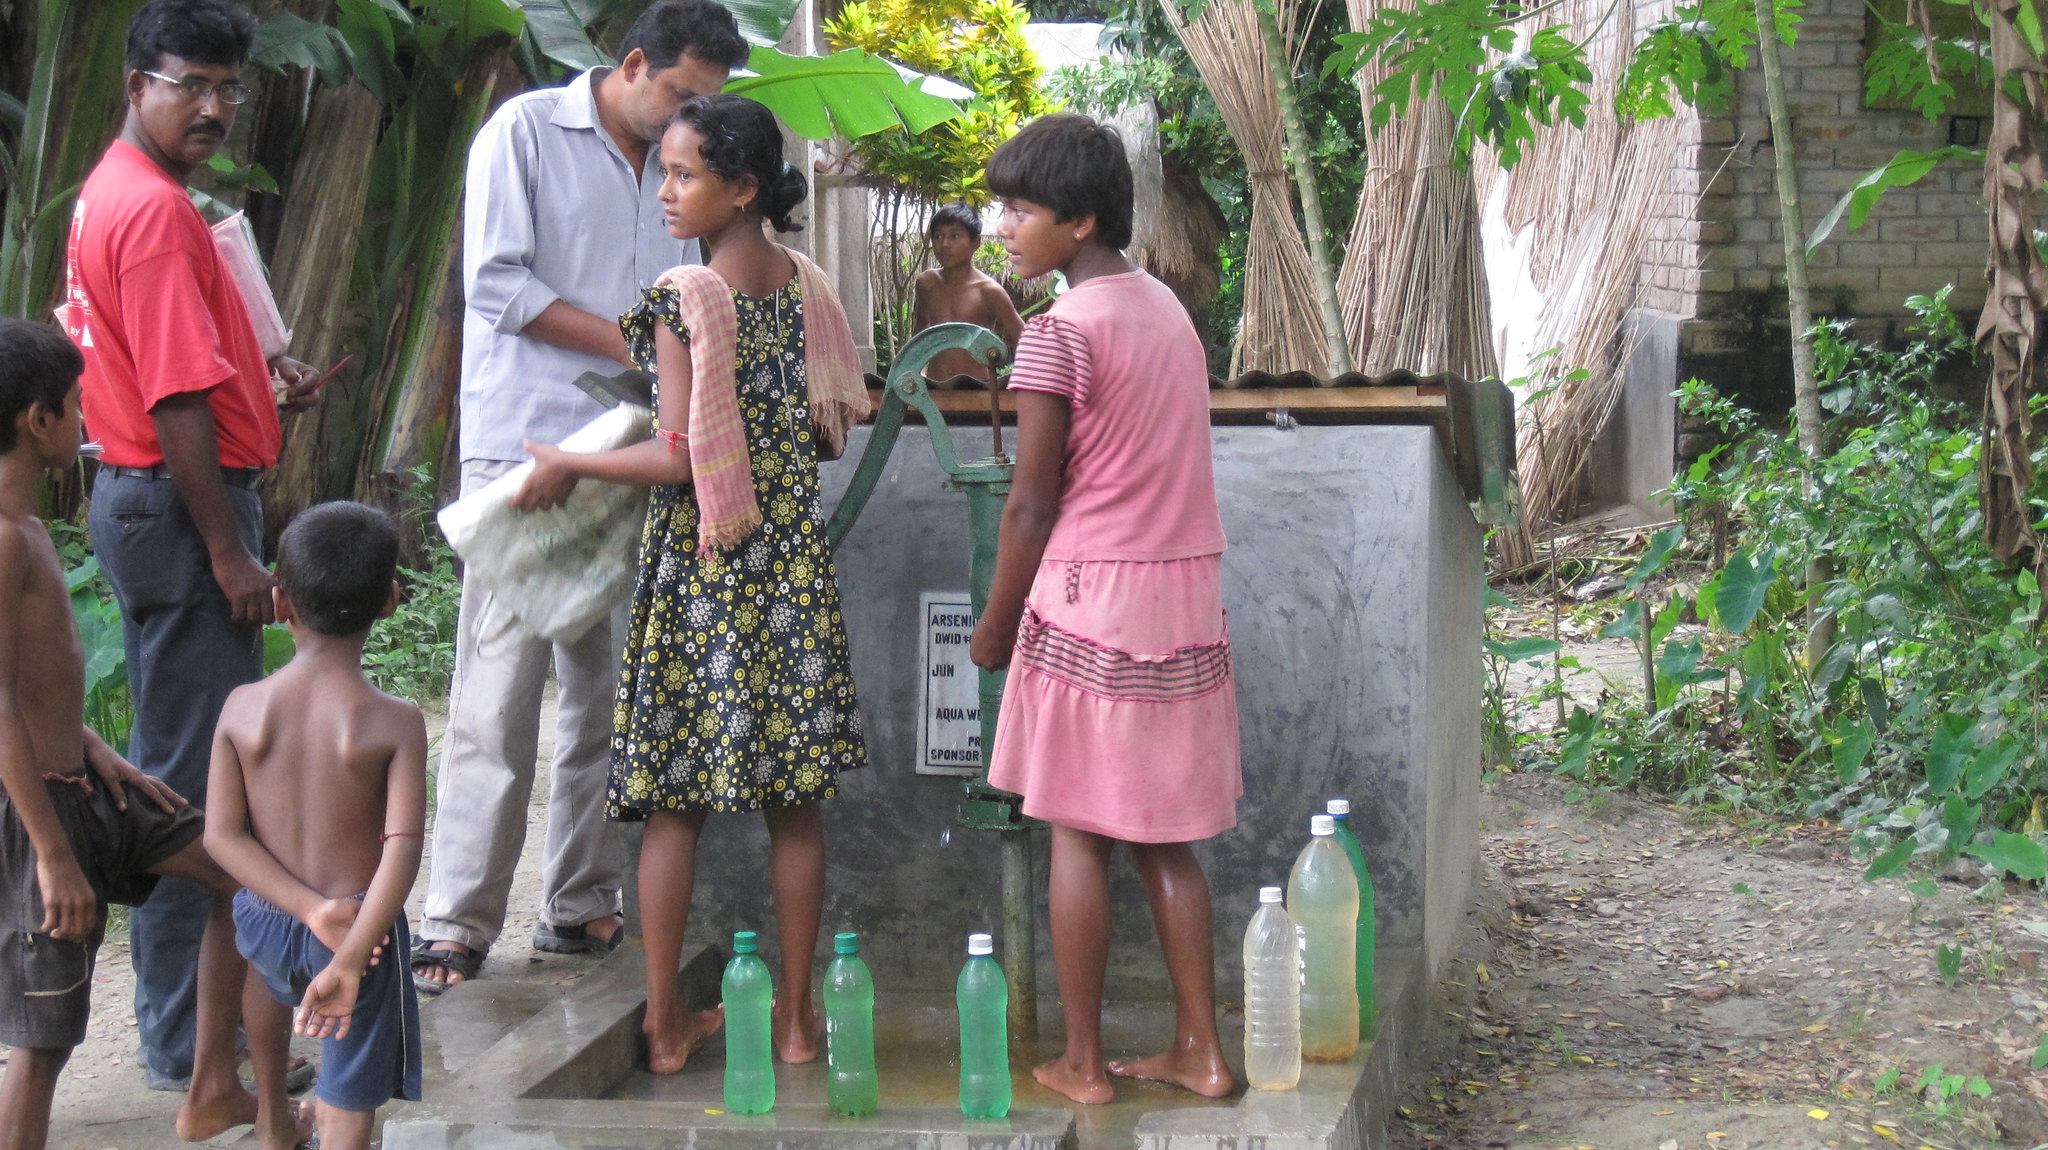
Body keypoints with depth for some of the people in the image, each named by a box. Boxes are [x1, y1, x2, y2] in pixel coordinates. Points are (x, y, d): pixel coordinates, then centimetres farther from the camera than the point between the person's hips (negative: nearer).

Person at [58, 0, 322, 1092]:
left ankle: (208, 998, 31)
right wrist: (229, 551, -20)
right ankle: (192, 1042, -1)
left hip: (142, 499, 11)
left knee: (185, 764, 19)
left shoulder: (114, 192, 15)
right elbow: (177, 398, -22)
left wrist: (262, 378, 14)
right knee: (193, 775, -6)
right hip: (180, 508, -11)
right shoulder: (154, 209, -18)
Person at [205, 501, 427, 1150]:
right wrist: (349, 961, -23)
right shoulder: (395, 723, -14)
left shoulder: (242, 709, -7)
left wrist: (311, 907, -13)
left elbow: (223, 836, -9)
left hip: (267, 922, 4)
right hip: (360, 928, -4)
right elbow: (403, 851, -22)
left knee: (268, 966, 40)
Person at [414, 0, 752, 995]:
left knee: (607, 695, 6)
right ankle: (456, 924, -6)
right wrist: (629, 345, -11)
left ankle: (581, 906, 14)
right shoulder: (526, 132, -1)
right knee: (497, 697, -8)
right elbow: (496, 285, -8)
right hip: (524, 447, -6)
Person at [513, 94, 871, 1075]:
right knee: (794, 799, 10)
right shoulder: (808, 286, 4)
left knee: (673, 799, 4)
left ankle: (664, 1024, 9)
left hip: (701, 557, -5)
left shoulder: (687, 298, -14)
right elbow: (830, 433, 10)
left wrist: (569, 467, -5)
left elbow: (683, 458, -17)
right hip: (794, 554, 5)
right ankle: (795, 1016, 16)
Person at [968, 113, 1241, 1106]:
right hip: (1185, 596, 7)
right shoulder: (1168, 310, 11)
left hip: (1091, 597, -7)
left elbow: (1033, 503, -11)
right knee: (1164, 835, 12)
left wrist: (995, 623, 0)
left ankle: (1082, 1062, 5)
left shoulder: (1062, 331, -12)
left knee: (1076, 831, 1)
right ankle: (1198, 1049, 13)